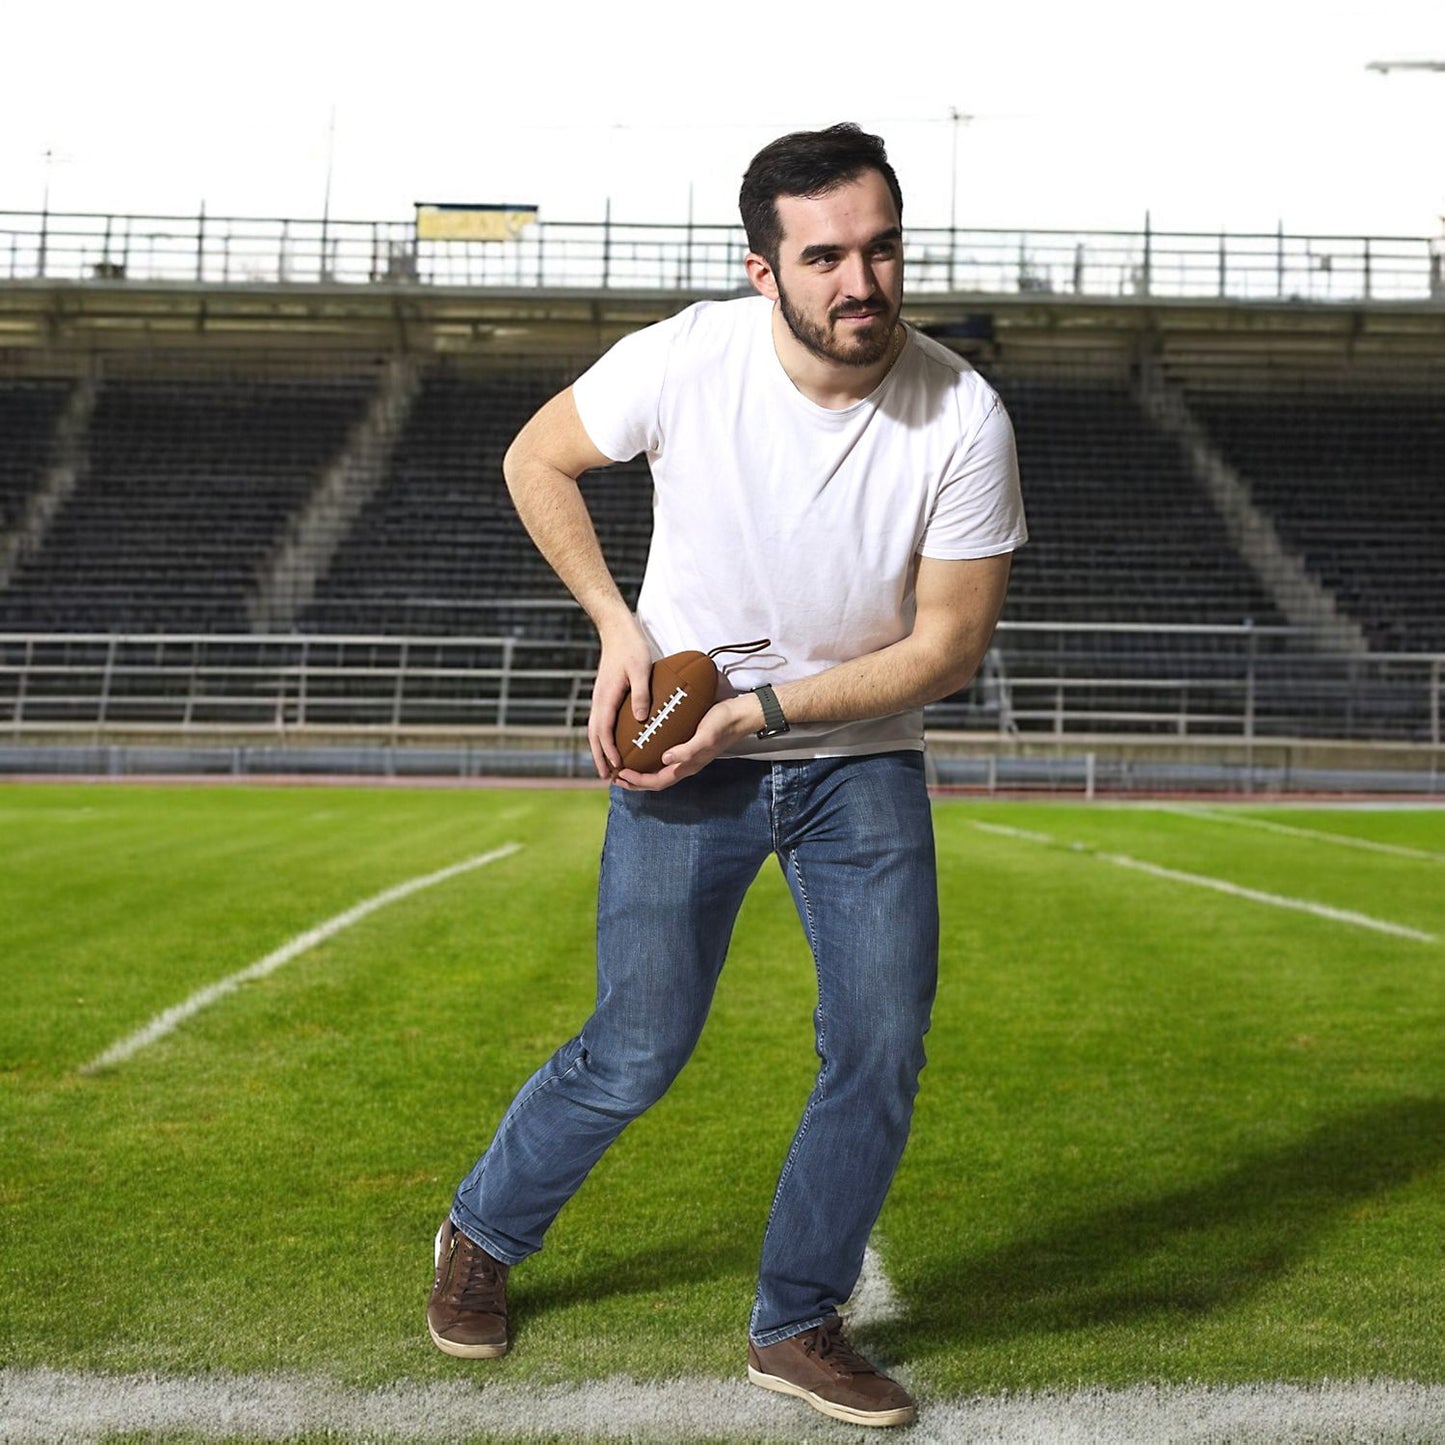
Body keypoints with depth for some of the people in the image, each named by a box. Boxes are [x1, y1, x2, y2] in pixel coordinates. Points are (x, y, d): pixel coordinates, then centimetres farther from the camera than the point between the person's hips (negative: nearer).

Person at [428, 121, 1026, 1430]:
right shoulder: (684, 361, -18)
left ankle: (798, 1325, 17)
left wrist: (763, 709, -19)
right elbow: (535, 460, 0)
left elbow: (952, 642, -12)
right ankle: (482, 1236, 30)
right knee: (637, 1053, 0)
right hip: (683, 753, -1)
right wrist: (619, 626, -9)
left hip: (864, 756, 2)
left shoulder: (963, 417, -17)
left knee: (883, 1049, -6)